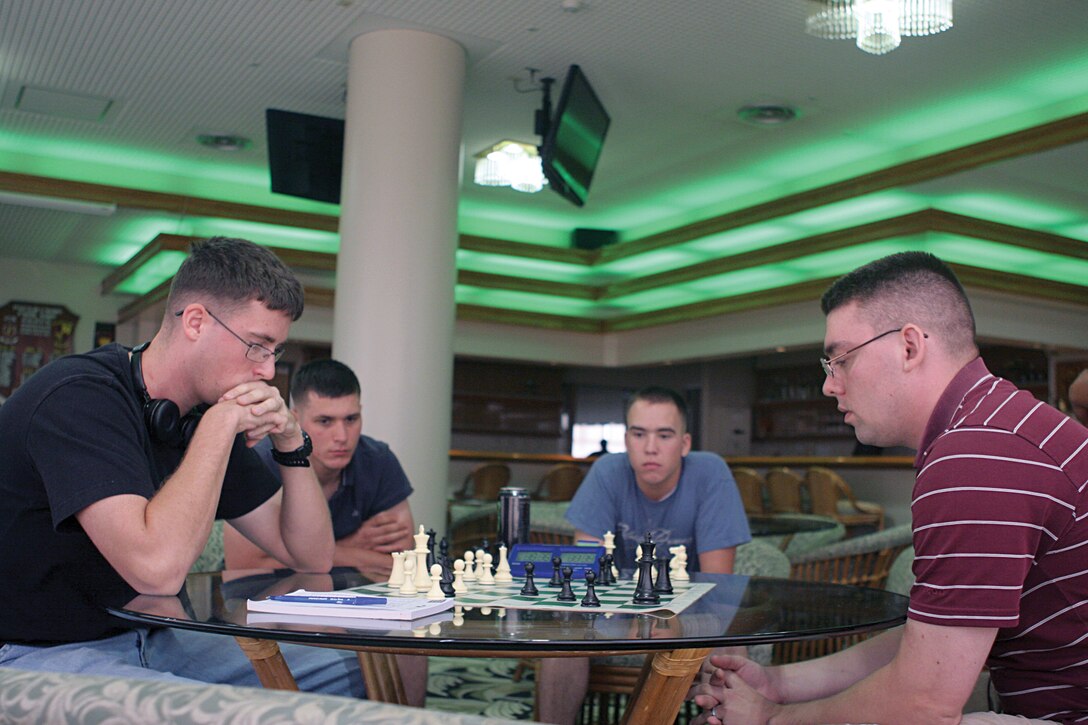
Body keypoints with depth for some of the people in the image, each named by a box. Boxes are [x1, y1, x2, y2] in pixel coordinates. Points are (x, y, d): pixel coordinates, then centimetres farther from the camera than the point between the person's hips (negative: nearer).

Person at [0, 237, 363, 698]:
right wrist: (220, 426, -24)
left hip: (145, 641, 8)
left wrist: (291, 440, -6)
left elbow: (313, 556, 8)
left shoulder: (206, 419, 4)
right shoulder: (79, 397, -20)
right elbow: (158, 567, -34)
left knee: (349, 673, 0)